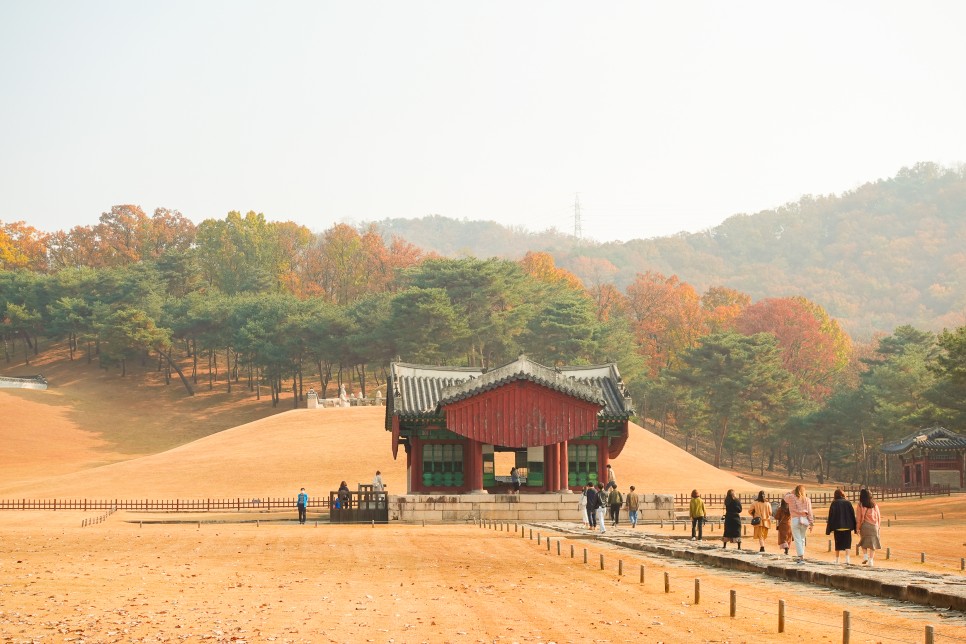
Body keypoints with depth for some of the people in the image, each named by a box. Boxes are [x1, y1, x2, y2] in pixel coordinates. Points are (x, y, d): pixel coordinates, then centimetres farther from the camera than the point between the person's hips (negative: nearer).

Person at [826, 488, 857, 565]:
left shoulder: (834, 503, -4)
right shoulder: (848, 503, 1)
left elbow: (831, 516, -5)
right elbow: (853, 515, 3)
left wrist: (829, 529, 0)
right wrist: (855, 528, 9)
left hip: (837, 527, -1)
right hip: (847, 527, 1)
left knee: (838, 544, 14)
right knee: (847, 544, 3)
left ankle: (837, 560, 22)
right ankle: (847, 559, -15)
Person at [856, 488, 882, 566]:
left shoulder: (861, 505, -4)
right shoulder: (874, 505, 3)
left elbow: (858, 517, -2)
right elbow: (879, 516, 7)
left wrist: (858, 528, 4)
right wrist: (878, 526, 17)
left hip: (864, 525, -2)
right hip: (874, 526, 2)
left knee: (864, 542, 16)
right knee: (872, 543, 6)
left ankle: (865, 556, -2)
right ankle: (871, 560, 1)